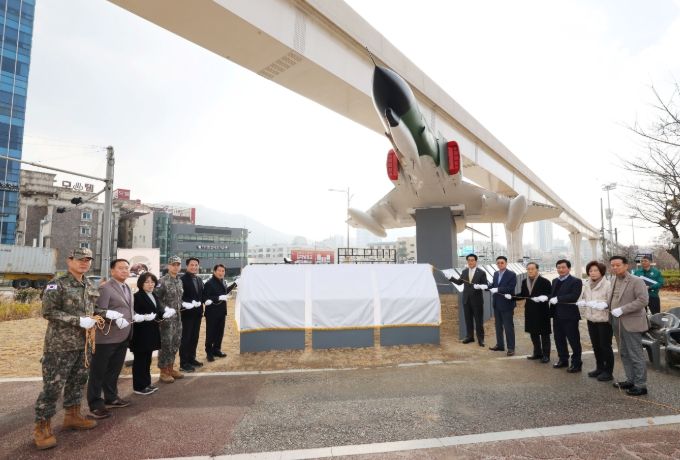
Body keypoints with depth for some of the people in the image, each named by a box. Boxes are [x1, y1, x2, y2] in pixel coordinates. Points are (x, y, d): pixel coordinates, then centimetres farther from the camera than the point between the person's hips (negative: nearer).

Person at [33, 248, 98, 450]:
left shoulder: (90, 286, 9)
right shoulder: (57, 283, -11)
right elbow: (49, 312, -16)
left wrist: (93, 319, 2)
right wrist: (78, 321, -21)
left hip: (83, 344, 7)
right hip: (60, 345, -7)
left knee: (78, 381, 16)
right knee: (52, 386, -1)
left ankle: (72, 416, 32)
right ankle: (42, 427, 13)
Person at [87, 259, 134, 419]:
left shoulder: (127, 288, 15)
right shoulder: (105, 288, -13)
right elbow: (98, 311, -19)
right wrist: (115, 317, -30)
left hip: (123, 337, 8)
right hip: (106, 337, -8)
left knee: (114, 370, 19)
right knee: (98, 372, 5)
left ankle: (111, 398, 32)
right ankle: (95, 404, 16)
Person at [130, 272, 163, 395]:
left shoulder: (154, 296, 14)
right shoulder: (137, 296, -13)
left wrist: (164, 315, -2)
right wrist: (146, 317, -28)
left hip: (151, 333, 8)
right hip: (141, 333, -8)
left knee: (147, 359, 16)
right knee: (140, 359, 1)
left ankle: (147, 383, 25)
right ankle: (139, 387, 10)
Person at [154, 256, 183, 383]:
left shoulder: (179, 281, 11)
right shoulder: (162, 281, -13)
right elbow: (155, 298, -16)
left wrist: (178, 308, 9)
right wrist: (166, 309, -19)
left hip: (177, 317, 8)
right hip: (166, 318, -8)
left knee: (175, 343, 14)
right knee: (165, 344, -1)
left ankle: (170, 368, 27)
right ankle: (163, 372, 11)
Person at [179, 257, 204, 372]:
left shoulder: (199, 280, 13)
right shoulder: (182, 279, -12)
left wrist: (200, 303, 4)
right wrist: (186, 304, -24)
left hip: (197, 312, 7)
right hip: (187, 312, -7)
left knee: (194, 337, 14)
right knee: (185, 338, -1)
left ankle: (191, 359, 26)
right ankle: (184, 363, 6)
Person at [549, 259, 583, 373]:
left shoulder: (576, 281, -8)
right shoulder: (555, 281, 16)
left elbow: (574, 296, -21)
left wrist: (558, 299, -24)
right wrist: (550, 298, -6)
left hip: (569, 315, -7)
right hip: (557, 315, 7)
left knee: (573, 340, 3)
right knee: (559, 339, 15)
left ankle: (576, 363, 13)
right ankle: (563, 359, 29)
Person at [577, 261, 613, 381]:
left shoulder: (607, 284, -13)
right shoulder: (587, 285, 8)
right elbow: (581, 298, 15)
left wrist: (604, 305, -32)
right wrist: (582, 302, -6)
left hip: (604, 320, -6)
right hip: (591, 319, 7)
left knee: (605, 346, 4)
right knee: (596, 345, 16)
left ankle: (608, 371, 17)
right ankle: (599, 368, 31)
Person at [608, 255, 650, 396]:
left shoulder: (636, 281, -11)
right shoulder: (613, 281, 12)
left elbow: (643, 300, -19)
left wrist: (622, 309, -22)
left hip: (631, 323, -7)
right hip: (617, 323, 8)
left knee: (636, 355, 0)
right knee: (624, 354, 16)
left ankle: (640, 385, 9)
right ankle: (631, 380, 27)